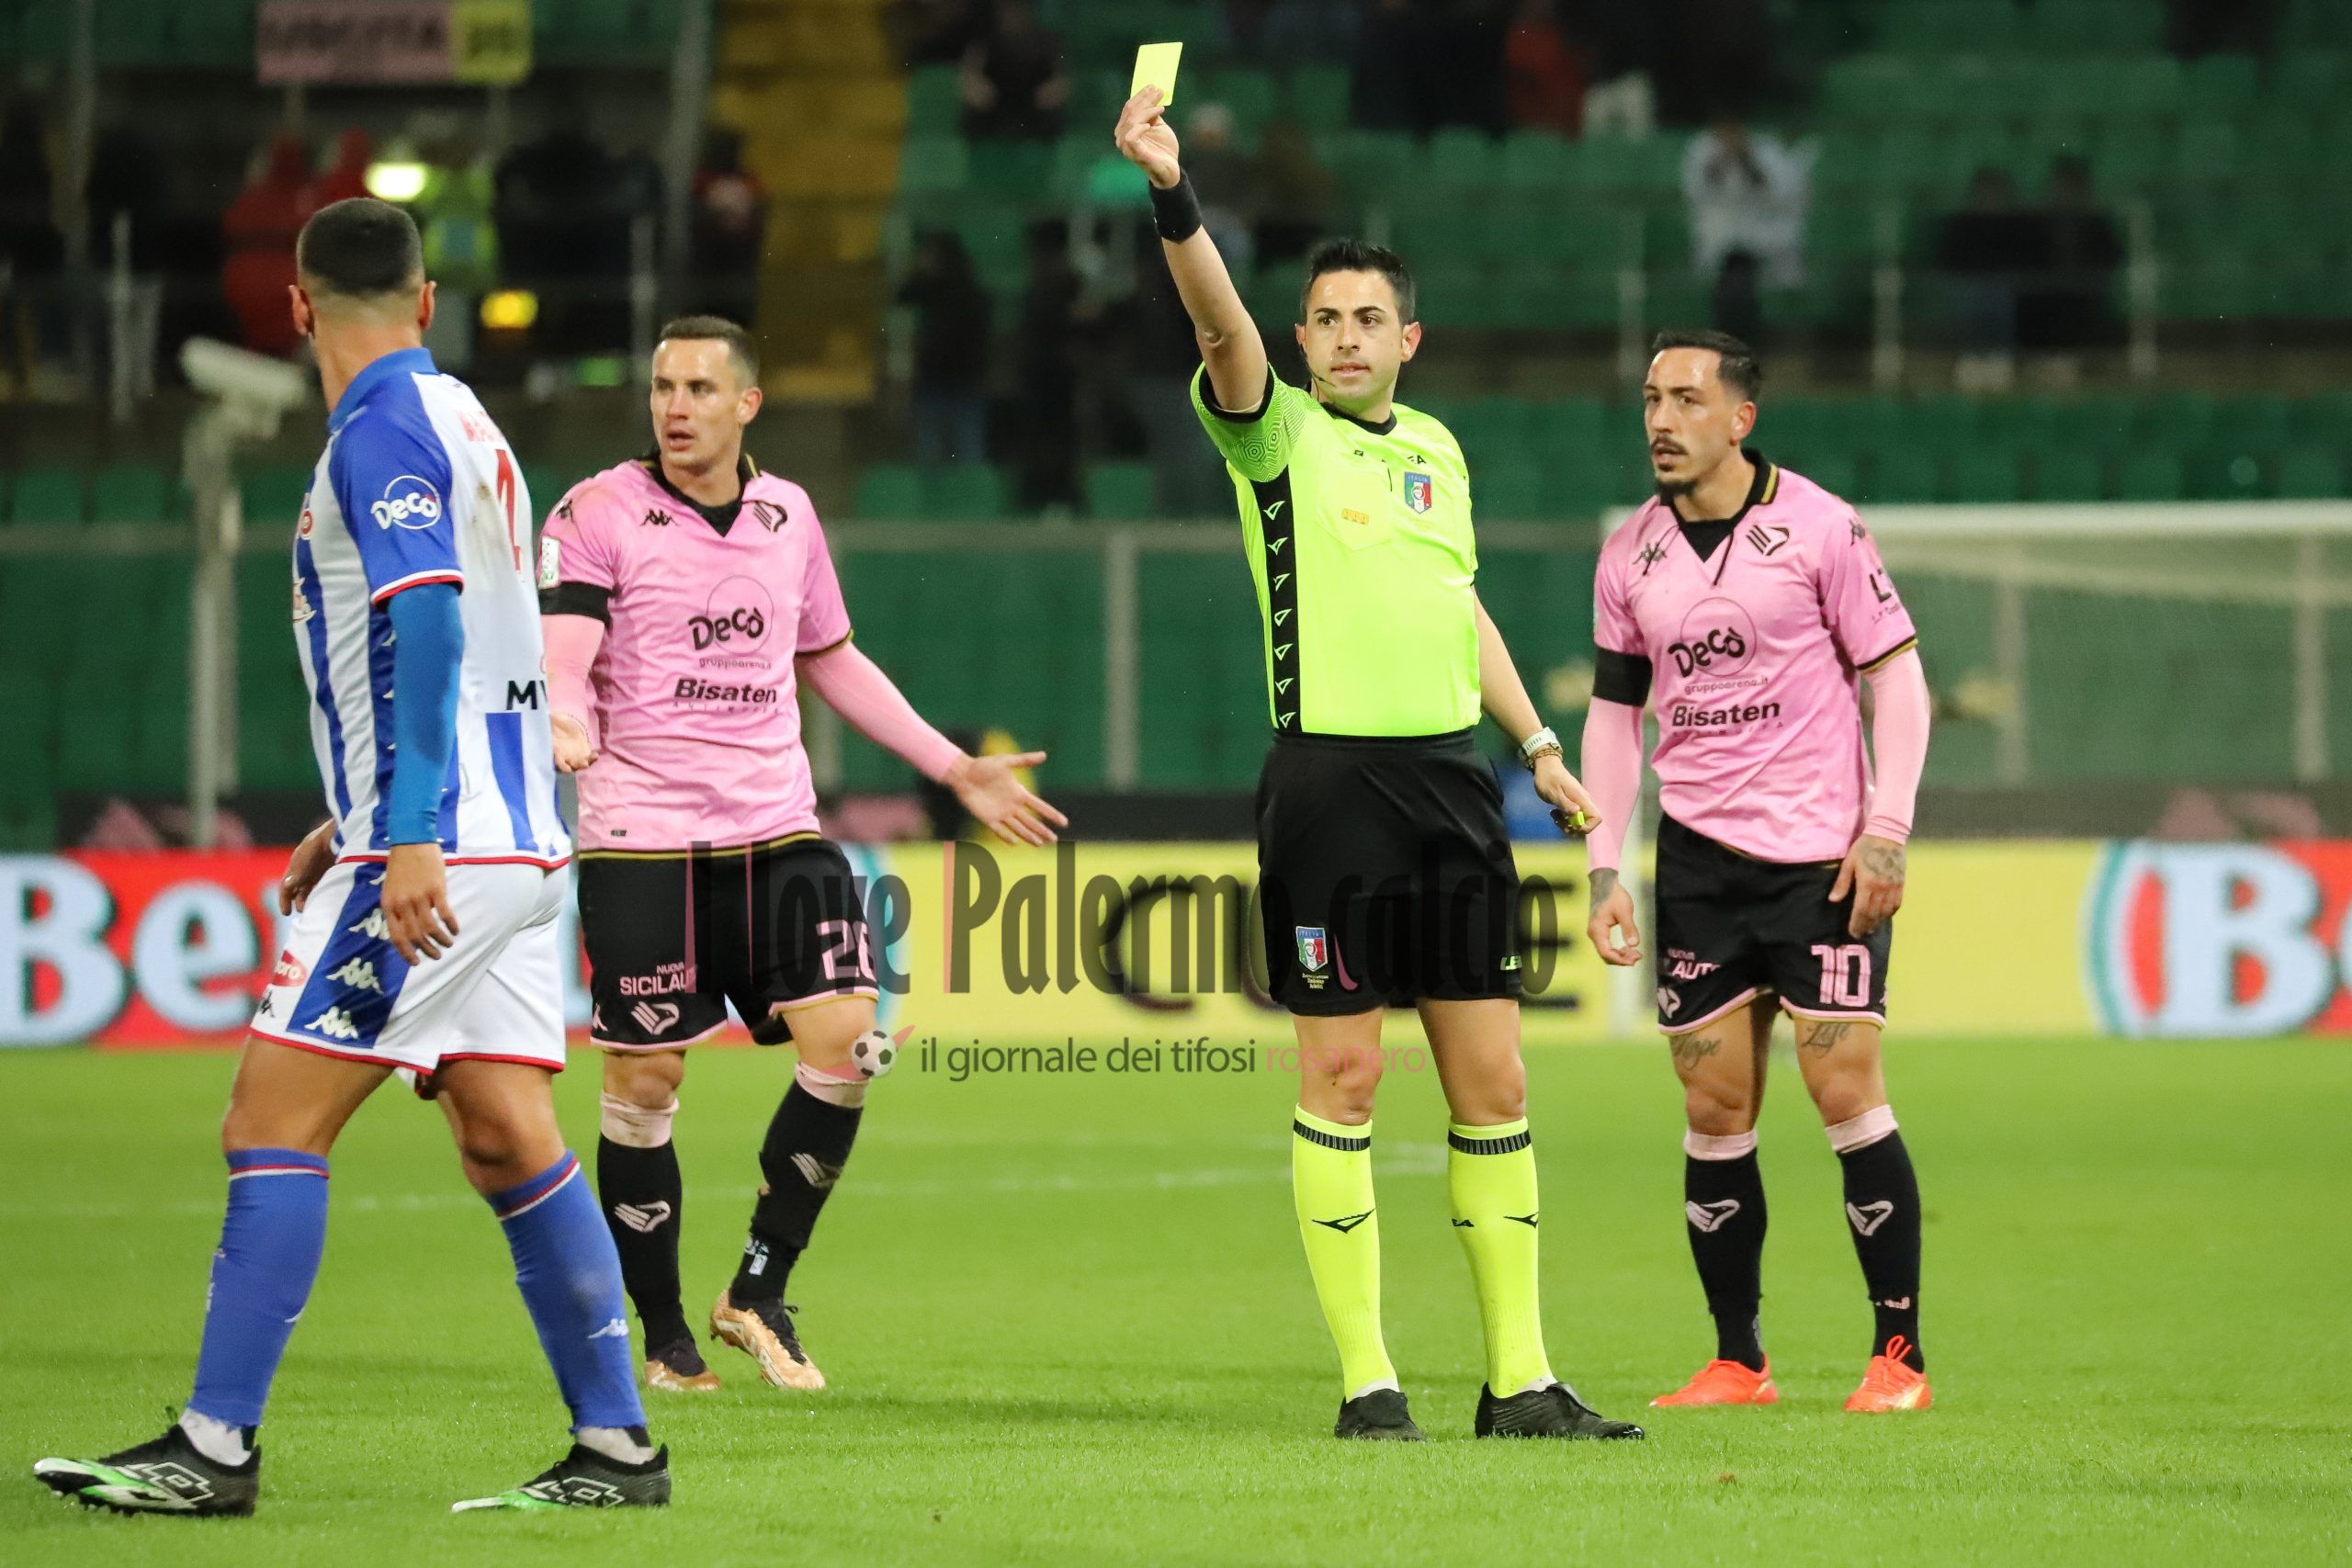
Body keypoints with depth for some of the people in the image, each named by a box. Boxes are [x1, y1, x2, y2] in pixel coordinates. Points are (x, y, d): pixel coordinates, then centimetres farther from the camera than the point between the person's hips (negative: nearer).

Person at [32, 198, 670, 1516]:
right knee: (508, 1140, 7)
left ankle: (215, 1447, -10)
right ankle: (616, 1447, 4)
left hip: (438, 852, -9)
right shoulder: (462, 422, 18)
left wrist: (413, 839, -27)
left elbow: (428, 622, -22)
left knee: (273, 1124, -8)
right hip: (512, 839, 9)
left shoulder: (384, 429, -10)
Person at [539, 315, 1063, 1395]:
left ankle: (757, 1293, 3)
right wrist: (565, 728, -38)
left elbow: (831, 660, 25)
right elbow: (561, 661, -15)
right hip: (642, 834, -4)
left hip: (776, 824, 4)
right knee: (645, 1078, -3)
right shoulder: (599, 514, -4)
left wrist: (955, 768, 25)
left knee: (844, 1039, -12)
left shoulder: (788, 515, 11)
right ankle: (664, 1337, 12)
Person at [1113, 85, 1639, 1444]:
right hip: (1332, 780, -5)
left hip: (1455, 775, 5)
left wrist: (1537, 741, 23)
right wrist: (1173, 194, -36)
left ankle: (1521, 1380, 9)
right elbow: (1223, 324, -20)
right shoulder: (1278, 431, -1)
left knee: (1493, 1083, 4)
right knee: (1343, 1077, -4)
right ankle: (1367, 1377, 3)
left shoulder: (1436, 448, 16)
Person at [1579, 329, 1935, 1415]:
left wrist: (1884, 833, -11)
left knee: (1847, 1093, -8)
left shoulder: (1819, 528, -5)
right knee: (1714, 1112, 2)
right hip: (1698, 857, 4)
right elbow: (1614, 710, 13)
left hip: (1824, 855, -4)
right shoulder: (1630, 558, 7)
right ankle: (1737, 1360, 9)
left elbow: (1895, 672, -3)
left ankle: (1898, 1354, -1)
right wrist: (1604, 869, 6)